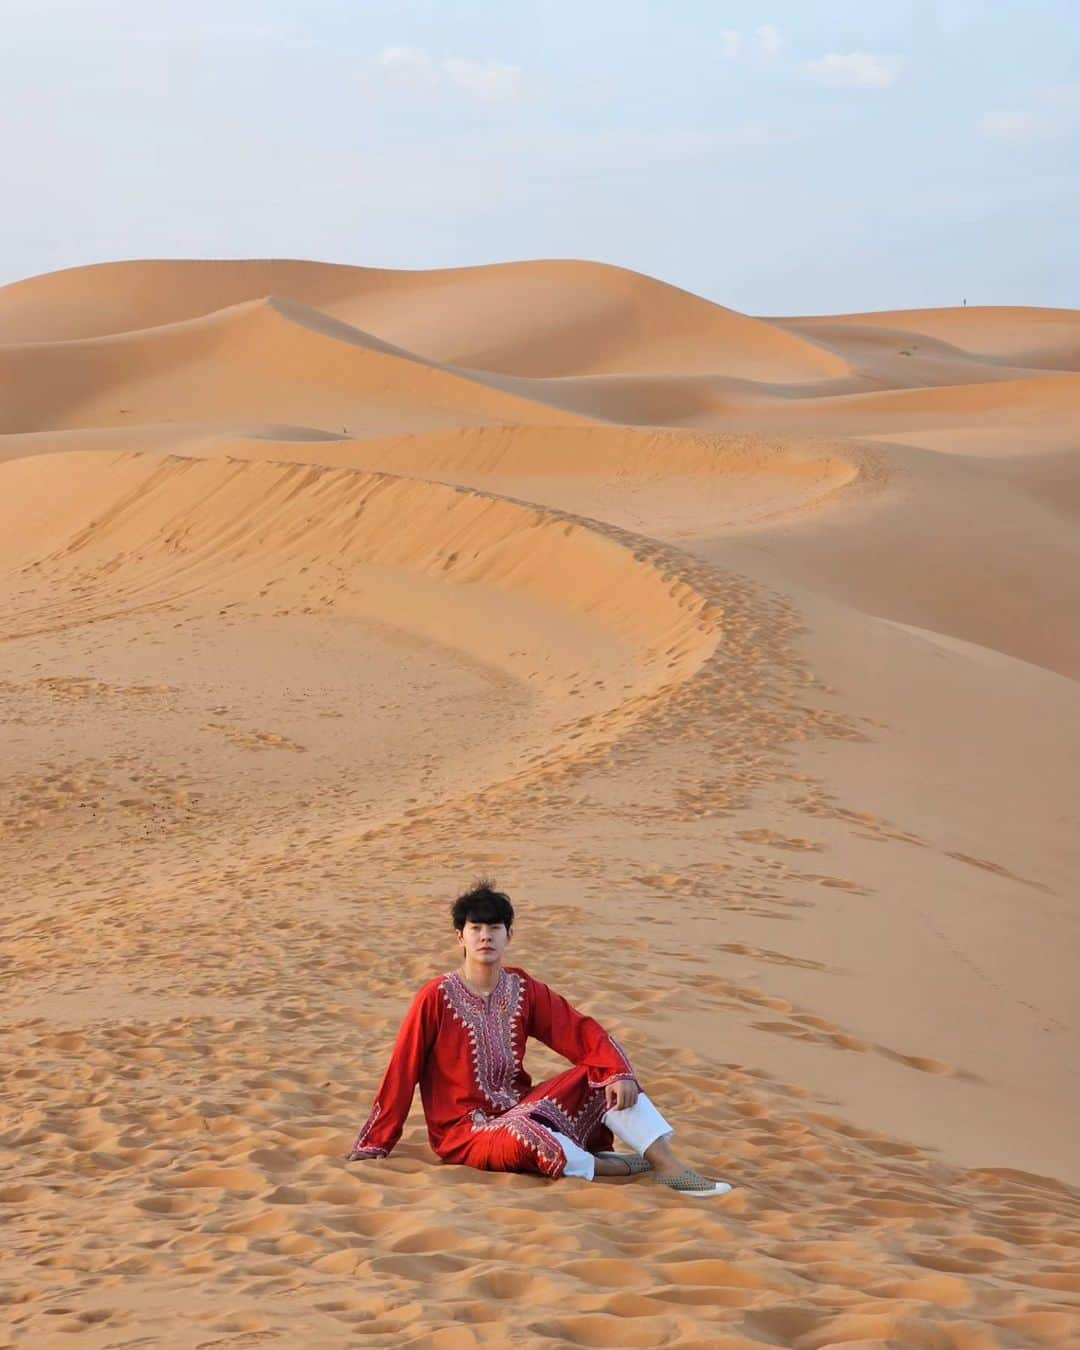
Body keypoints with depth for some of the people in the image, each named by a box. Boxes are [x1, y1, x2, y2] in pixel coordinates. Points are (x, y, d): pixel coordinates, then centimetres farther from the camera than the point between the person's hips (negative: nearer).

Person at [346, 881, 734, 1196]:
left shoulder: (523, 989, 3)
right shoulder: (436, 998, -12)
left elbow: (582, 1033, -1)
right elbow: (401, 1073, -8)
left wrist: (619, 1074, -20)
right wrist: (374, 1144, -4)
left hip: (519, 1110, 6)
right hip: (465, 1133, -6)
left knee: (599, 1075, -10)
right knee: (523, 1135, -38)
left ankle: (667, 1165, -21)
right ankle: (614, 1167, -15)